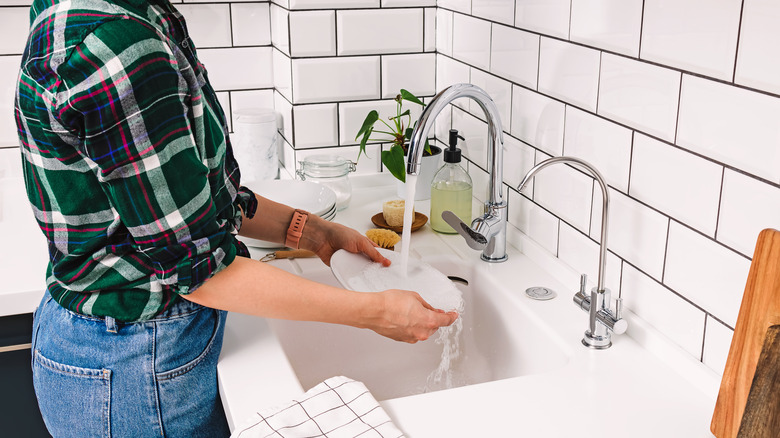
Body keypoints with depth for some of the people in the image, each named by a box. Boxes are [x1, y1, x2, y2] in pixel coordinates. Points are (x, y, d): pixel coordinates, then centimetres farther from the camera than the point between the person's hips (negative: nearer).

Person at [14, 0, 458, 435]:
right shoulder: (114, 43, -29)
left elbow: (192, 189, 8)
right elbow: (195, 266, -25)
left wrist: (313, 232, 6)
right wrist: (376, 311, -18)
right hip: (130, 366, -9)